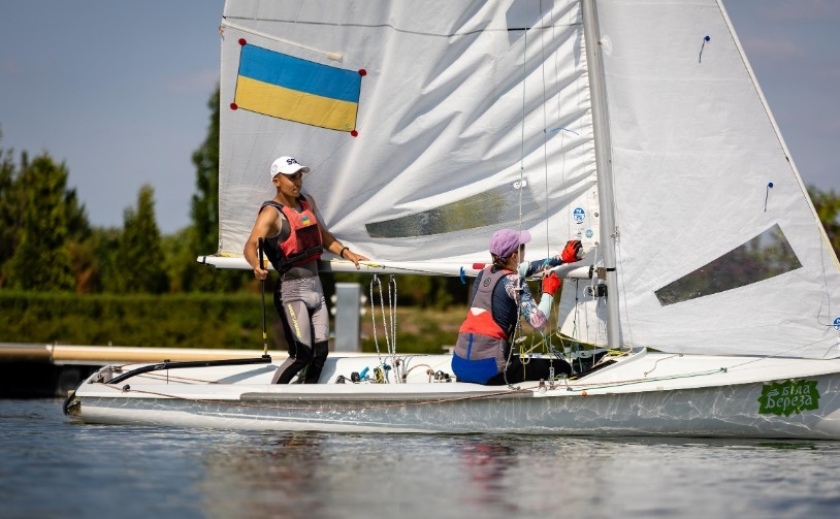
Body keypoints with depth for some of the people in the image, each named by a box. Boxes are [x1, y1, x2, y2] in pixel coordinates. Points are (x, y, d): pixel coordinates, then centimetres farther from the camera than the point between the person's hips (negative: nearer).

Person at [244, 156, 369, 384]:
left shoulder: (307, 202, 12)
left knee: (321, 352, 2)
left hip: (315, 287, 7)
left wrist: (345, 252, 12)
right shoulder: (271, 212, -11)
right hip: (292, 290, -7)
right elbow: (251, 245, -25)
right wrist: (257, 266, -45)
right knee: (302, 354, -14)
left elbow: (323, 236, 26)